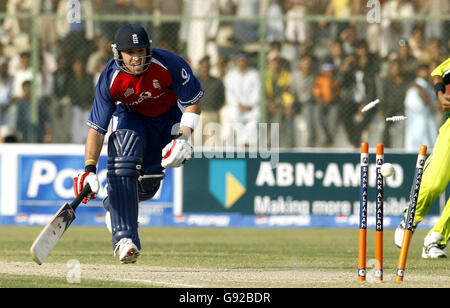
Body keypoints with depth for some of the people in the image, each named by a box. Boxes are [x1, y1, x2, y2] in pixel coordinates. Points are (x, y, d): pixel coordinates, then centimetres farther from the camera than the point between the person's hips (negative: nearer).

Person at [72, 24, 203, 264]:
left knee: (148, 183, 0)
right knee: (123, 165, -27)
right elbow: (96, 128, -30)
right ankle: (125, 238, -29)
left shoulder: (168, 65, -32)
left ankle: (115, 204, 36)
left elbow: (193, 102, -17)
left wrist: (183, 137, -29)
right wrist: (89, 168, -42)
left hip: (168, 115, 1)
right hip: (129, 116, -1)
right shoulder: (110, 79, -30)